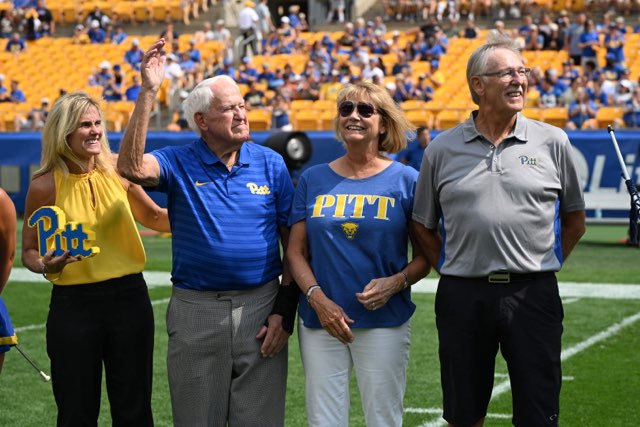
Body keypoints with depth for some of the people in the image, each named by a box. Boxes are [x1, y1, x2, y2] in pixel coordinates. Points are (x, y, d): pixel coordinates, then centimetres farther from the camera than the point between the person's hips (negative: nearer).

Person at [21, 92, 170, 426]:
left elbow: (153, 217, 19)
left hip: (129, 298, 3)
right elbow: (29, 251, 3)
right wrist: (45, 265, -18)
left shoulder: (118, 172, 2)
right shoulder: (45, 185, -6)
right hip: (74, 304, -2)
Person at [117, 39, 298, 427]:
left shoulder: (270, 164, 3)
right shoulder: (179, 163, -1)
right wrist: (149, 93, -25)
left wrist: (285, 311, -4)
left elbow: (293, 243, 4)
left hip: (260, 306, 1)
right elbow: (132, 167, -23)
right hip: (195, 311, -1)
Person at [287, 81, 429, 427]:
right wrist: (317, 297, -10)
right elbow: (295, 252, 5)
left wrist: (397, 282, -14)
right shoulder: (313, 180, 7)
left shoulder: (406, 180, 2)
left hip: (385, 321, -2)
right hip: (321, 320, 2)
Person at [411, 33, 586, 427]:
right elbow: (423, 226, 13)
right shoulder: (442, 149, 5)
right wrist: (452, 271, 6)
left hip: (533, 294, -1)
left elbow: (574, 220, 13)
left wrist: (543, 265, 6)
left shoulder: (553, 142, 4)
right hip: (463, 296, 1)